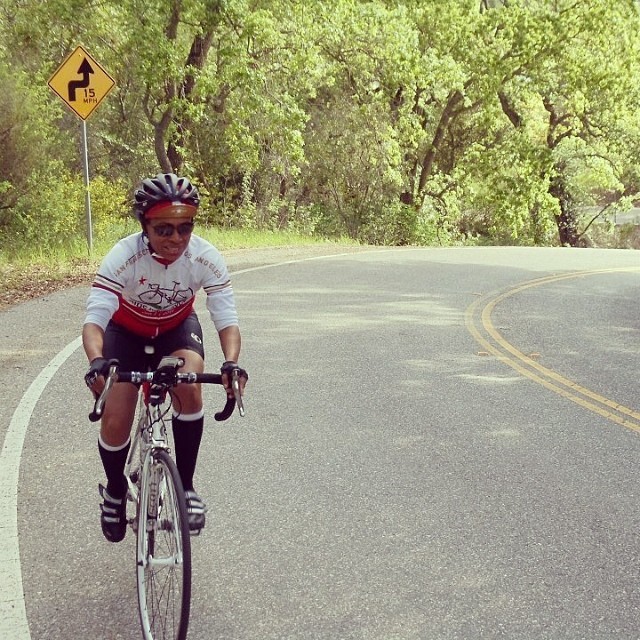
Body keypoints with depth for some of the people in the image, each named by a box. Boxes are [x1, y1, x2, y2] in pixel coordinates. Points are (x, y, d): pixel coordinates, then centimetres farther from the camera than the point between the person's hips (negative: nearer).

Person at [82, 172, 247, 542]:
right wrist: (97, 361, -61)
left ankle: (186, 486, -11)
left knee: (189, 386, -30)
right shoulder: (124, 257, -34)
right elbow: (95, 318, -40)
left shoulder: (206, 258, -30)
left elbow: (227, 319, -31)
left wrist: (232, 363, -52)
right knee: (115, 425, -9)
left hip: (177, 328, 1)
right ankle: (115, 492, 24)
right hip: (127, 331, -1)